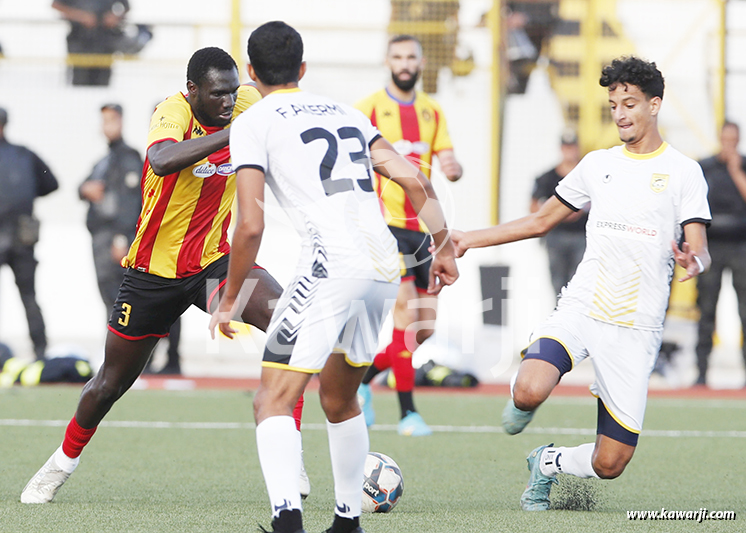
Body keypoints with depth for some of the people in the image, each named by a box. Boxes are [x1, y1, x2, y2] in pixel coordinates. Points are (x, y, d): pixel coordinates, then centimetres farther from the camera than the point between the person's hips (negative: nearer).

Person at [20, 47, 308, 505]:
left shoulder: (246, 104, -10)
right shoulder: (174, 112, -25)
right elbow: (162, 161, -47)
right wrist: (232, 133, -51)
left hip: (215, 260, 3)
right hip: (154, 272, -3)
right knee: (111, 383, 12)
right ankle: (64, 462, 41)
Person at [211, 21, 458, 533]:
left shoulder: (252, 124, 5)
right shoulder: (346, 113, 23)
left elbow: (250, 227, -4)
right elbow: (417, 182, 17)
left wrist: (230, 301, 6)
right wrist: (444, 247, 26)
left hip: (333, 263, -7)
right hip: (386, 265, 7)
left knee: (273, 403, -8)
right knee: (340, 402, 25)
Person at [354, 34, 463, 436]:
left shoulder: (432, 112, 14)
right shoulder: (369, 109, -3)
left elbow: (447, 161, 8)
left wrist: (454, 169, -16)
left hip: (422, 227, 6)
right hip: (384, 223, -6)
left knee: (425, 328, 5)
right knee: (406, 315, -17)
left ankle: (361, 380, 25)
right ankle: (408, 413, -12)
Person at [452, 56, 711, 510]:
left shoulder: (683, 172, 2)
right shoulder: (598, 164, 13)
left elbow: (699, 250, -5)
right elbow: (541, 221, 22)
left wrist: (693, 263, -30)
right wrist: (469, 239, 16)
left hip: (636, 328, -2)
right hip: (581, 307, 2)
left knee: (610, 464, -3)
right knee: (530, 392, -30)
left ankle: (549, 463, 29)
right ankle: (523, 405, 8)